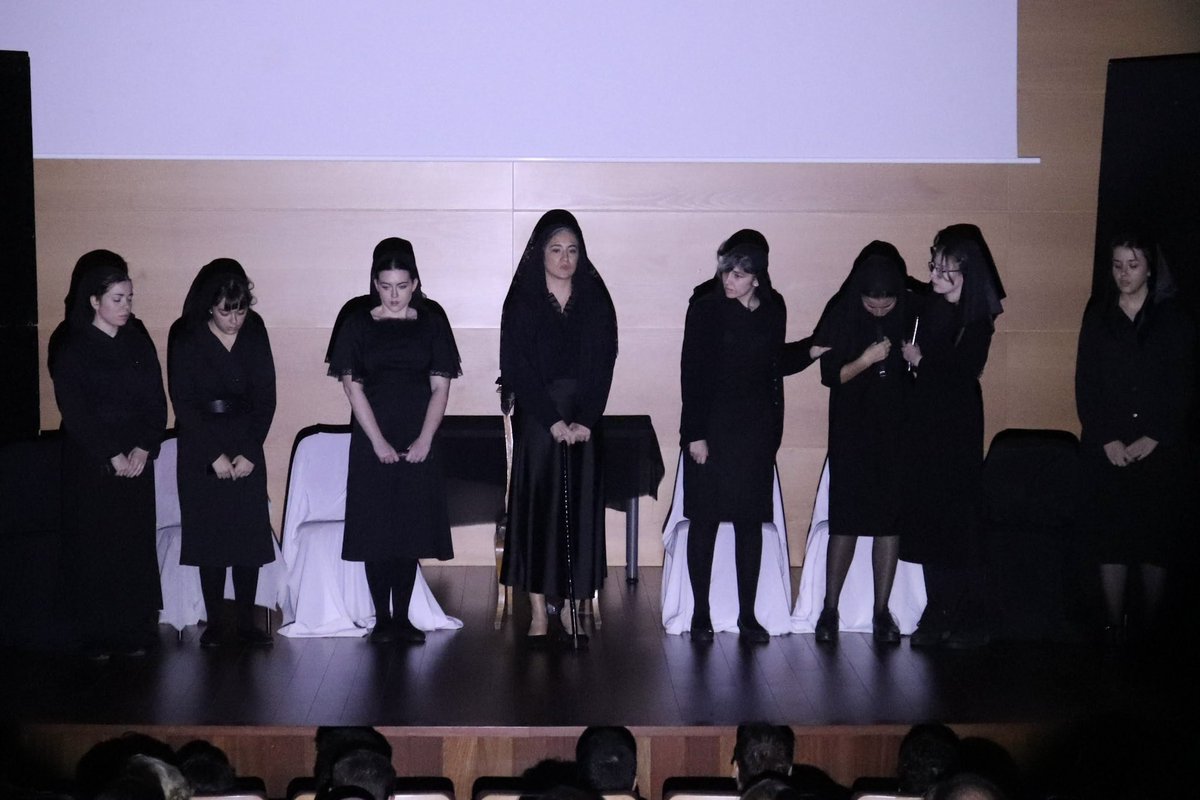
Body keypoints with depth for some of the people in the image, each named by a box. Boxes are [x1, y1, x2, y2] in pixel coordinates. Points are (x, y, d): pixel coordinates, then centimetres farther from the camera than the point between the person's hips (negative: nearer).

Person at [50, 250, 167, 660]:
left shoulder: (138, 342, 7)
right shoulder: (71, 349, -4)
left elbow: (156, 400, 5)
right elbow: (75, 412, -9)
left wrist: (144, 449, -8)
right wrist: (112, 456, -12)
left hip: (137, 461, 3)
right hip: (90, 463, -3)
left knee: (137, 545, 2)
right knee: (94, 549, -1)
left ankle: (134, 632, 9)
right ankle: (98, 637, 6)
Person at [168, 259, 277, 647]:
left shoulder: (254, 330, -1)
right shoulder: (185, 335, -8)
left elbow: (266, 396, 1)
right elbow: (183, 402, -8)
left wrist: (249, 452, -7)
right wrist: (214, 455, -12)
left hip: (247, 444, 2)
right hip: (200, 447, -2)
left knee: (250, 532, -1)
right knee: (209, 533, -1)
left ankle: (246, 620, 6)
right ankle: (213, 622, 7)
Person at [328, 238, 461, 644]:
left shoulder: (431, 323, 4)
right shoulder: (358, 324, 2)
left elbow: (441, 386, 2)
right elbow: (353, 386, -2)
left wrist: (425, 439, -9)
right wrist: (378, 442, -10)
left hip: (419, 443, 1)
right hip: (372, 442, -1)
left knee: (412, 531, 3)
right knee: (376, 530, 0)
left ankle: (403, 616, 12)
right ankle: (382, 617, 9)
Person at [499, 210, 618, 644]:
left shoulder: (596, 301, 5)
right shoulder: (522, 302, -1)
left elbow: (603, 364, 1)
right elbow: (517, 368, -6)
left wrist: (585, 420, -11)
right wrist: (553, 420, -13)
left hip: (584, 423, 2)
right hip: (536, 421, -2)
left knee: (579, 511, 2)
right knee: (536, 508, -2)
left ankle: (571, 609, 10)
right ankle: (539, 613, 3)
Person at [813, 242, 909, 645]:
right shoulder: (842, 314, -7)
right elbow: (830, 375, -7)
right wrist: (866, 359, -22)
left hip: (897, 431, 1)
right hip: (853, 433, -1)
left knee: (890, 519, 3)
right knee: (846, 519, 0)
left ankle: (881, 611, 10)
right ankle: (830, 609, 9)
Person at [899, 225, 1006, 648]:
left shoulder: (977, 319, -10)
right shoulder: (926, 301, 4)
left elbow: (963, 372, -14)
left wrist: (921, 360, -8)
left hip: (956, 426, -5)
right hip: (922, 422, 5)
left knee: (957, 518, -3)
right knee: (925, 517, 5)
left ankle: (970, 618, 6)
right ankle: (938, 613, 12)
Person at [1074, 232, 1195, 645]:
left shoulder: (1174, 321, 5)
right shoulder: (1098, 318, 8)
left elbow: (1182, 388, 1)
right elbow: (1085, 385, 4)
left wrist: (1152, 439, -9)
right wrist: (1106, 440, -7)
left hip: (1160, 451, -1)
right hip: (1107, 451, 1)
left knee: (1155, 540, -1)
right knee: (1112, 540, -1)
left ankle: (1151, 627, 6)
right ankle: (1113, 628, 5)